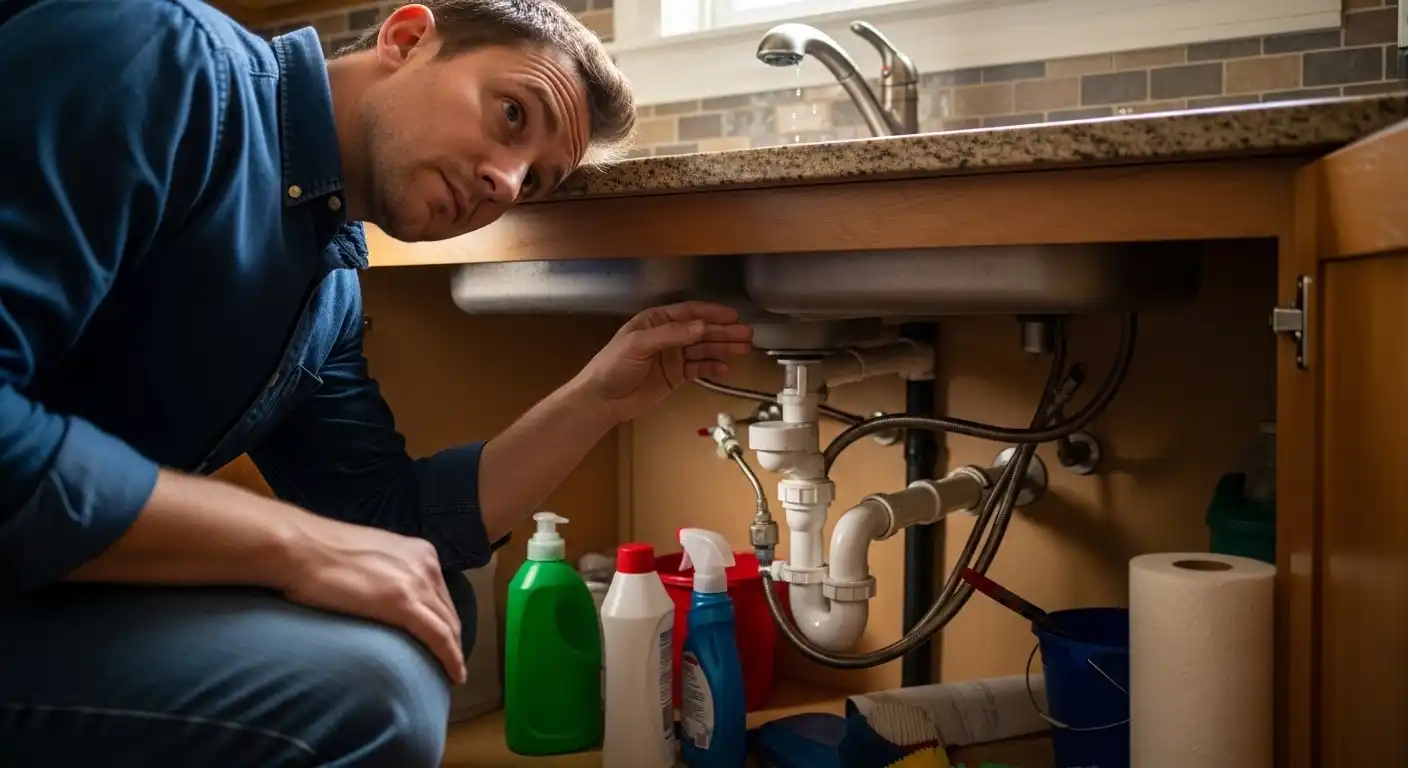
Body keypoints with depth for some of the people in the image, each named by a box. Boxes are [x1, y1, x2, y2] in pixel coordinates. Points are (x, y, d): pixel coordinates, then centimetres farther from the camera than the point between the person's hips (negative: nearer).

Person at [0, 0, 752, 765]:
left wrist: (600, 398, 3)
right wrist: (294, 543, -20)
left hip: (66, 592, 8)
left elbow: (388, 523, 6)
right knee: (363, 691, -22)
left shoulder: (332, 288, 7)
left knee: (432, 611, 9)